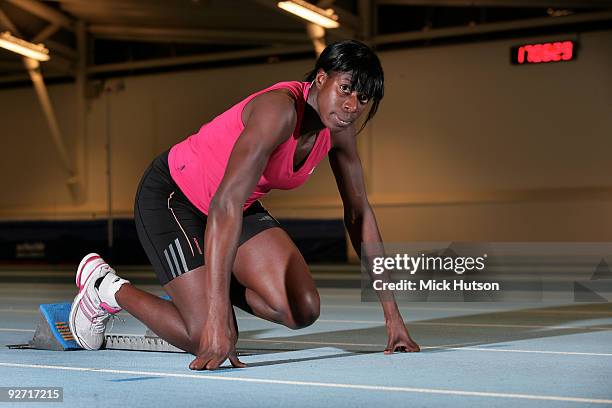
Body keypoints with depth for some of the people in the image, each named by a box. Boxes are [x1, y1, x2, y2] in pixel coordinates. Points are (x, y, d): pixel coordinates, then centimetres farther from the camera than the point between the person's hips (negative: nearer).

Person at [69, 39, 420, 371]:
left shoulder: (340, 127, -9)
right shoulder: (280, 110, -34)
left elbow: (359, 212, 1)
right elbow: (225, 205, -43)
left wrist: (391, 312, -2)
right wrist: (217, 315, -50)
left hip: (242, 205, 8)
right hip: (171, 197, -8)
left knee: (303, 311, -9)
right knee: (210, 340, -16)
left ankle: (200, 282, 18)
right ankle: (108, 287, 8)